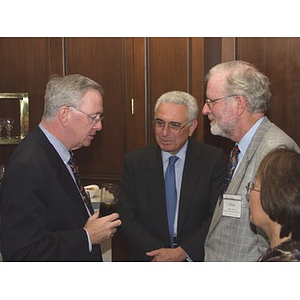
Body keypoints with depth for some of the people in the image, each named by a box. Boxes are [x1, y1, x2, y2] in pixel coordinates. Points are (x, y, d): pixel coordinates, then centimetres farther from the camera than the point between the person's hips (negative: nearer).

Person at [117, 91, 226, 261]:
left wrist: (183, 252, -17)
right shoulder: (134, 162, -2)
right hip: (149, 260, 1)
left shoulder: (214, 159, -6)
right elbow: (126, 217, -5)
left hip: (197, 259, -1)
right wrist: (159, 253, -15)